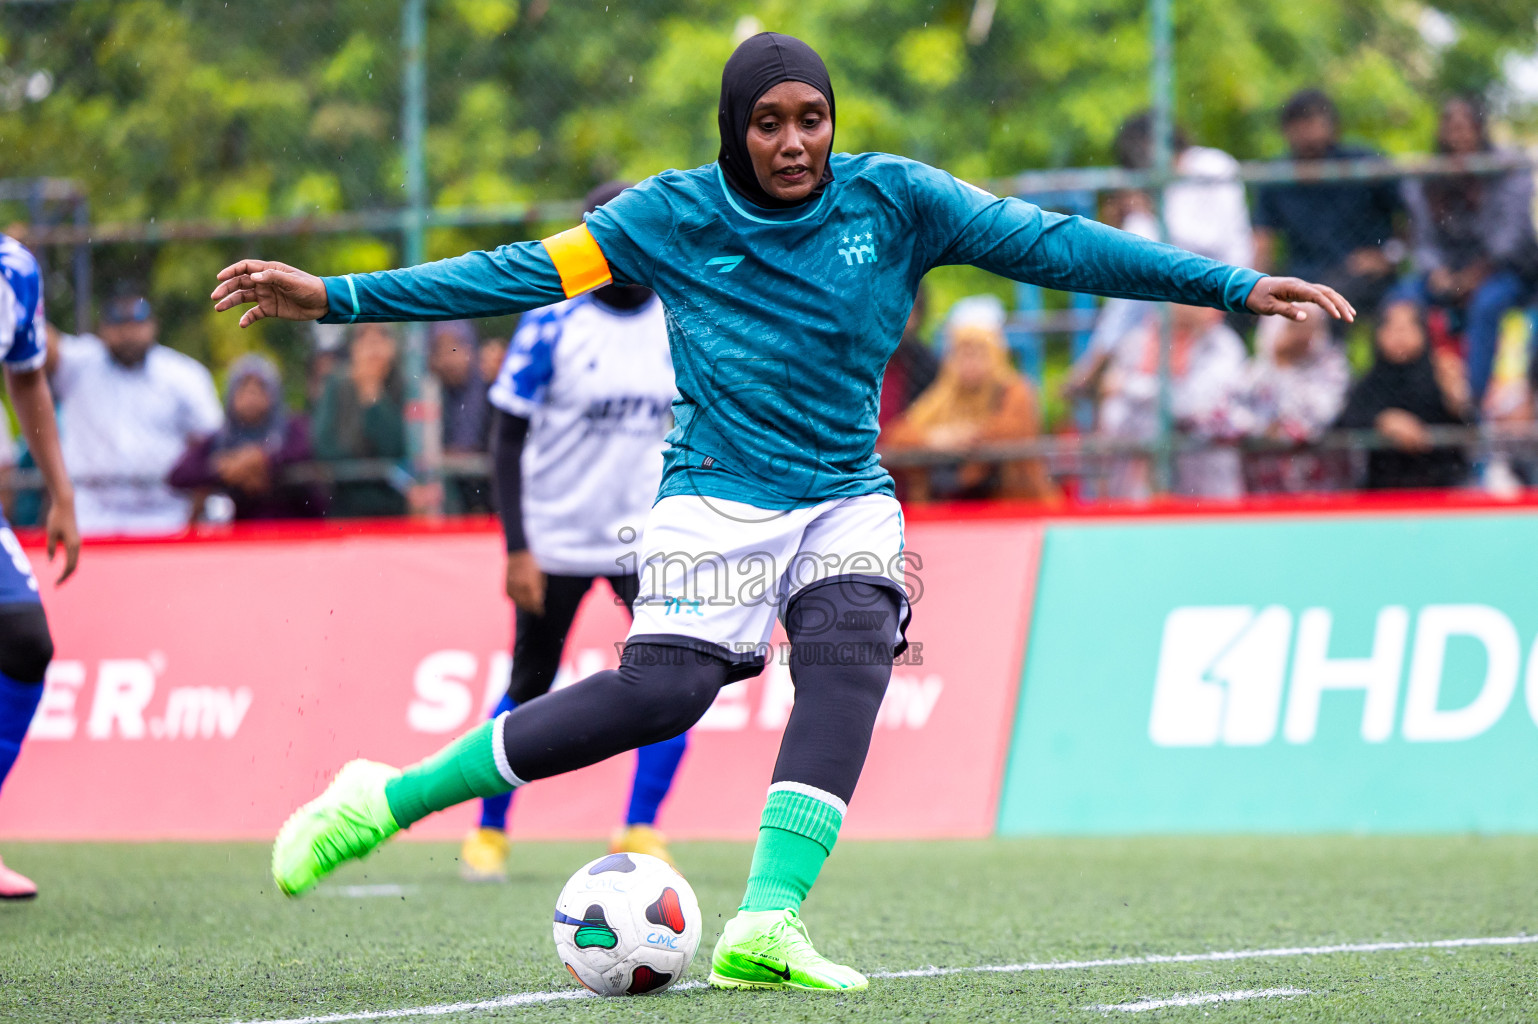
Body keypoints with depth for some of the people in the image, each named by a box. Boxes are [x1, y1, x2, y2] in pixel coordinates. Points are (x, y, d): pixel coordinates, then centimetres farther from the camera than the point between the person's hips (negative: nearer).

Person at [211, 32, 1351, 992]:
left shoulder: (892, 200, 1)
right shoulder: (673, 214, -2)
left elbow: (1051, 242, -1)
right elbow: (521, 271, 0)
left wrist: (1234, 284, -5)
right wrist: (336, 297, -5)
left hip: (847, 497, 3)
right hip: (719, 494, -3)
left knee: (852, 653, -26)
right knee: (659, 693, -20)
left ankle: (767, 923, -34)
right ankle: (385, 799, -8)